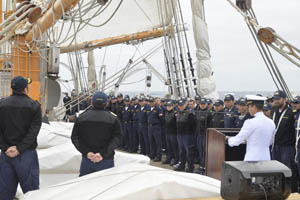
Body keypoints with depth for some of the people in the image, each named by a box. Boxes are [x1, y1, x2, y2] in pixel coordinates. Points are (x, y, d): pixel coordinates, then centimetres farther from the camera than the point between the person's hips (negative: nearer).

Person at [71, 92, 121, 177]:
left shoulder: (82, 117, 3)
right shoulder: (113, 118, -4)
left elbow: (75, 138, -2)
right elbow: (116, 139, -13)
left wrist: (86, 152, -10)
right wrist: (103, 153, -18)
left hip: (86, 160, 2)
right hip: (106, 161, -2)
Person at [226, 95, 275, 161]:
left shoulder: (251, 122, -14)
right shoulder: (271, 123, 6)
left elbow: (237, 140, -8)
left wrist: (229, 138, 14)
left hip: (252, 160, -6)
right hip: (266, 158, 6)